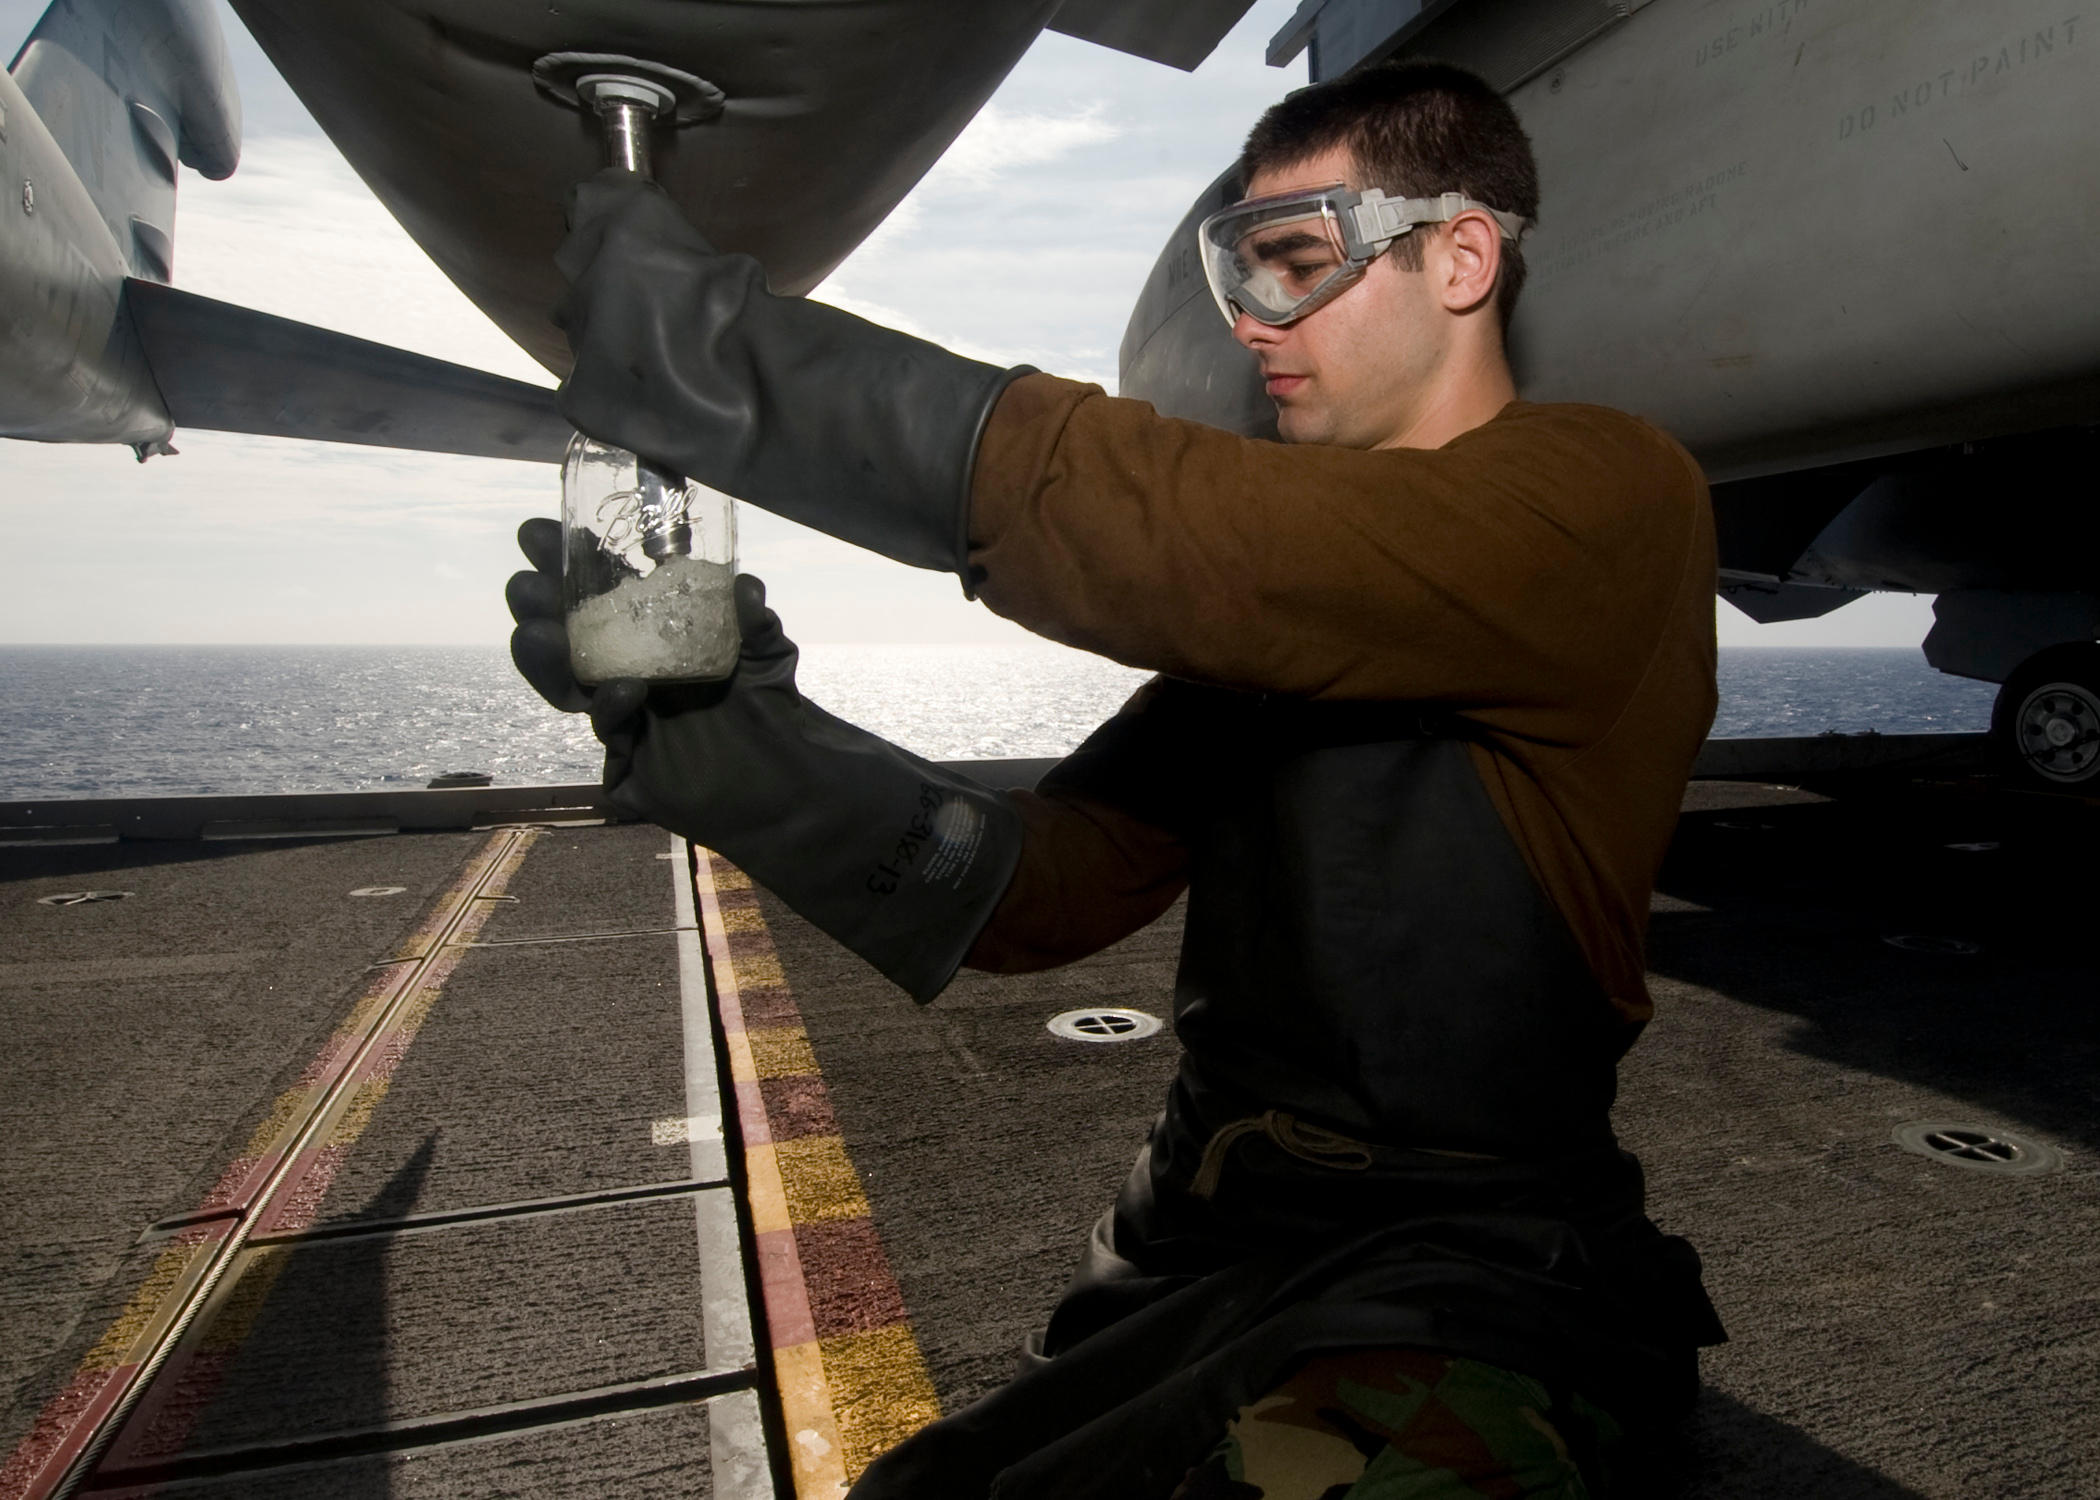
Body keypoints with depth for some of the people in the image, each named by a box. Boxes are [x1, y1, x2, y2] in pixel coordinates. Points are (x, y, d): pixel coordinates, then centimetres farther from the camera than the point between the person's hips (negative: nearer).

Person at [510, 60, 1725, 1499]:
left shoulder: (1608, 495, -9)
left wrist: (729, 348, -23)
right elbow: (1047, 886, 3)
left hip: (1460, 1278, -4)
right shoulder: (1280, 607, 12)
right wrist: (744, 739, -11)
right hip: (1199, 1242, 5)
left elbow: (1209, 547, -28)